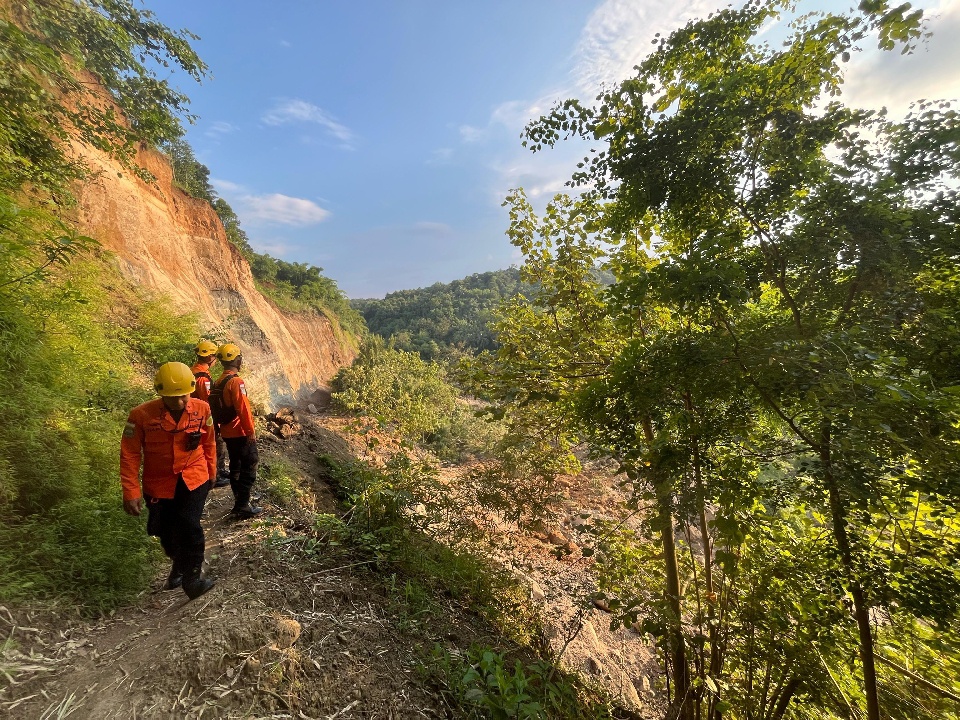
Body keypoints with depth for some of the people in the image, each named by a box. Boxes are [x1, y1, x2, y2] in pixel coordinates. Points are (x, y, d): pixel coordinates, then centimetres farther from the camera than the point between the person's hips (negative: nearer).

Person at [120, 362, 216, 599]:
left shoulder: (202, 409, -12)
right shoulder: (142, 415, -18)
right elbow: (130, 454, -11)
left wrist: (211, 472, 13)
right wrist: (131, 492, -13)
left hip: (194, 478, -1)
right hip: (159, 483, 1)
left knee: (189, 525, -17)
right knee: (166, 533, 14)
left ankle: (192, 577, 2)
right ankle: (180, 564, 46)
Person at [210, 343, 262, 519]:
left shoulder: (218, 382, 10)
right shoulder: (236, 381, -19)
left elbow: (218, 408, 16)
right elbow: (243, 409, -22)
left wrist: (222, 427, 23)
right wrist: (251, 431, -17)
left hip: (227, 433, 9)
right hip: (241, 433, -9)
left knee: (236, 467, 17)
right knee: (249, 468, -2)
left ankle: (239, 504, 26)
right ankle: (243, 507, 0)